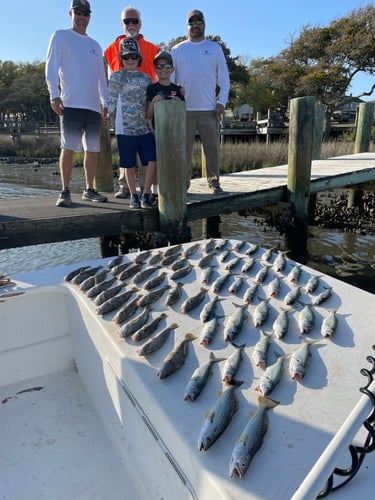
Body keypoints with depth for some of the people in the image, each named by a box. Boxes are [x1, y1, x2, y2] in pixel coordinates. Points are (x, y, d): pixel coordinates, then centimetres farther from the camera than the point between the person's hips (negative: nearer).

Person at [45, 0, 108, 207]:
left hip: (94, 106, 5)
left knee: (92, 149, 4)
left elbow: (101, 77, 22)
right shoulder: (60, 36, 8)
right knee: (68, 148, -9)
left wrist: (105, 103, 13)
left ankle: (89, 190, 13)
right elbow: (51, 67, -1)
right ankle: (65, 192, -5)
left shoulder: (95, 46, 23)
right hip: (71, 104, -5)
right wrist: (54, 94, -14)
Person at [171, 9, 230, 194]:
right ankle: (183, 183, 9)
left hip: (209, 109, 0)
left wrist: (222, 101, -1)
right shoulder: (177, 50, 11)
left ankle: (214, 182, 9)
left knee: (212, 147, 0)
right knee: (184, 148, 1)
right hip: (183, 109, 0)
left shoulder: (215, 48, 12)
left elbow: (224, 77, 10)